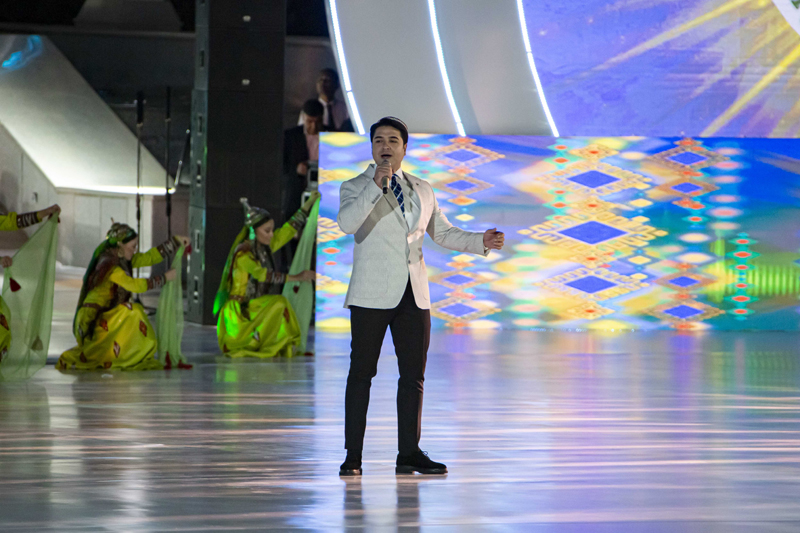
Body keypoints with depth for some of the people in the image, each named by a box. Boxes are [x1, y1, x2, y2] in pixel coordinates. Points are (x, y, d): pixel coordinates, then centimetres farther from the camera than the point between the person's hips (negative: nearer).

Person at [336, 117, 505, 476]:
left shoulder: (422, 190, 16)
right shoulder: (355, 188, 1)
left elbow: (443, 232, 20)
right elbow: (347, 223, -19)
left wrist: (481, 242, 5)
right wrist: (376, 186, -27)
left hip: (413, 296, 5)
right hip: (372, 296, -4)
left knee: (413, 375, 5)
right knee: (362, 373, -3)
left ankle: (409, 454, 11)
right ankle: (353, 456, 1)